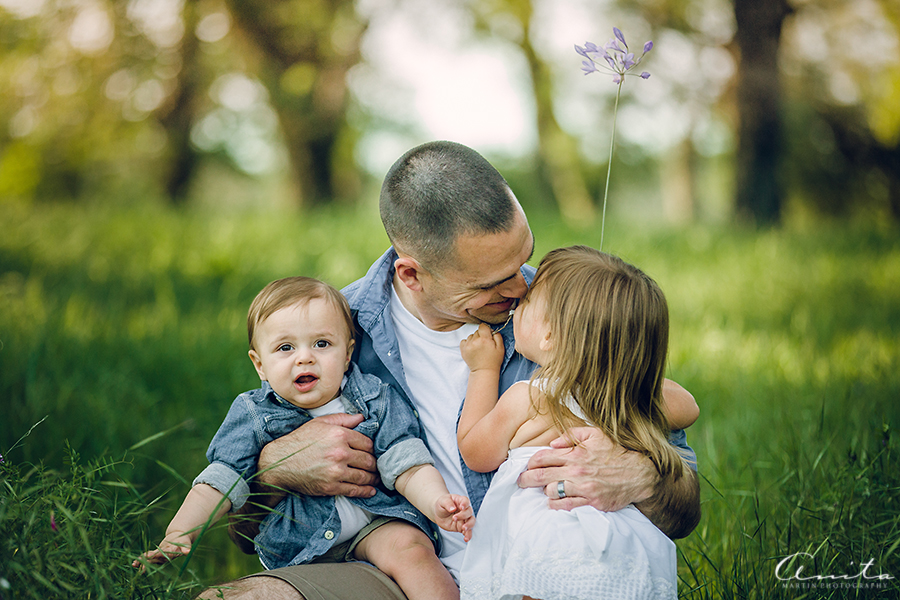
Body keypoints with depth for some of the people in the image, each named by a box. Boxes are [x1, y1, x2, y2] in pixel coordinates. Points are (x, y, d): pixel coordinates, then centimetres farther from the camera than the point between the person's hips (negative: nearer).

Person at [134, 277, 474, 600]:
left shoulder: (376, 400, 1)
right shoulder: (253, 415, 1)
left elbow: (407, 466, -4)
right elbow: (220, 481, -2)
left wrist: (438, 503, -24)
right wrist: (178, 535, -16)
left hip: (376, 518, 0)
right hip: (298, 539, 0)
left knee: (409, 549, -27)